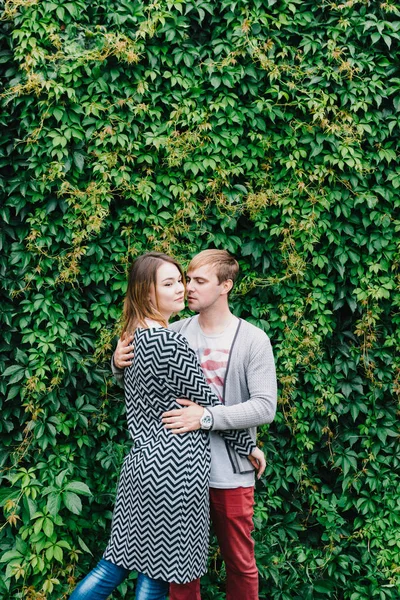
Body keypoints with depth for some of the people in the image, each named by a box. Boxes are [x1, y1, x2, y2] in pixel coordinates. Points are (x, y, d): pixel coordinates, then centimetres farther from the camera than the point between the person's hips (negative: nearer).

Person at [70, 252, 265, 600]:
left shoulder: (133, 337, 9)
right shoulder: (170, 343, -18)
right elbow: (208, 404, -11)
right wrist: (248, 446, 1)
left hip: (142, 460, 8)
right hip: (175, 468, -8)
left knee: (118, 561, 16)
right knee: (158, 572, 5)